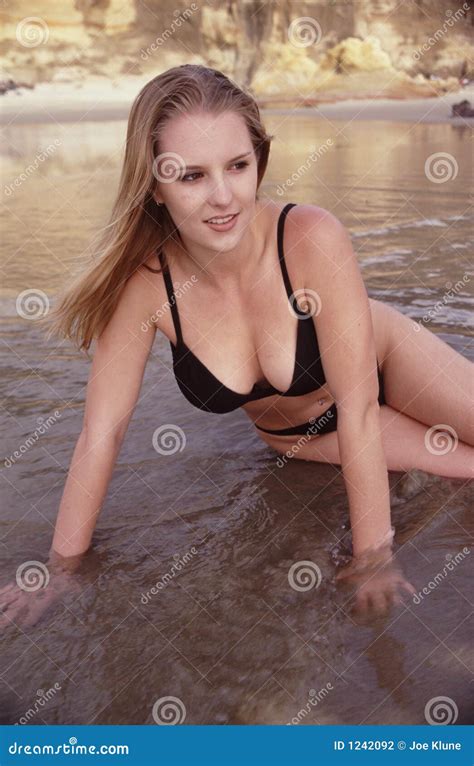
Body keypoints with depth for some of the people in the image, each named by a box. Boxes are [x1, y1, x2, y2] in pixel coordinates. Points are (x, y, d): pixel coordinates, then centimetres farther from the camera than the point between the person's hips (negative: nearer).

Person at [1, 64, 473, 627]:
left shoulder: (313, 238, -36)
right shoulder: (145, 283, -29)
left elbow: (358, 408, -32)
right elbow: (102, 430, -22)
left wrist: (373, 556, -29)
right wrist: (61, 567, -18)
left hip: (386, 362, 0)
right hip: (294, 437, 1)